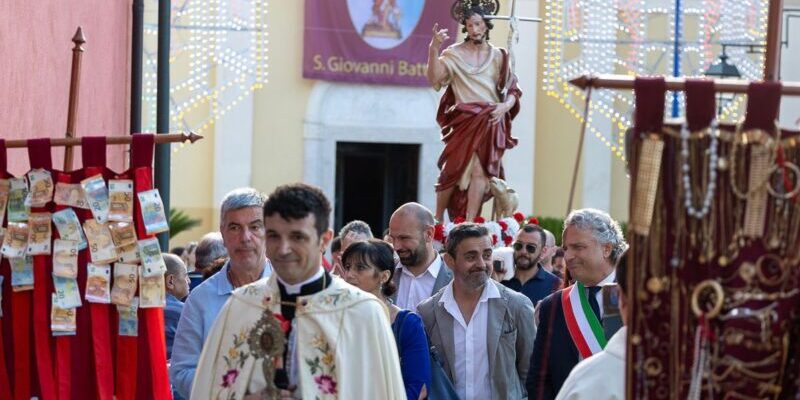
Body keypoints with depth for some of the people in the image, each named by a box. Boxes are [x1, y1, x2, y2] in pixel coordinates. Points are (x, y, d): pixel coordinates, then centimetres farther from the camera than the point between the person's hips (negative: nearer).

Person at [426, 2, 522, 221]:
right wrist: (433, 49, -22)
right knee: (454, 169, -5)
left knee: (480, 170, -9)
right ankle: (438, 220, 8)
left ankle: (469, 224, -10)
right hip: (464, 121, -1)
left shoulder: (498, 56, 11)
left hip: (490, 123, 1)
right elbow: (434, 79, -10)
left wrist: (505, 106, -10)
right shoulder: (454, 53, 4)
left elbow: (513, 91, 11)